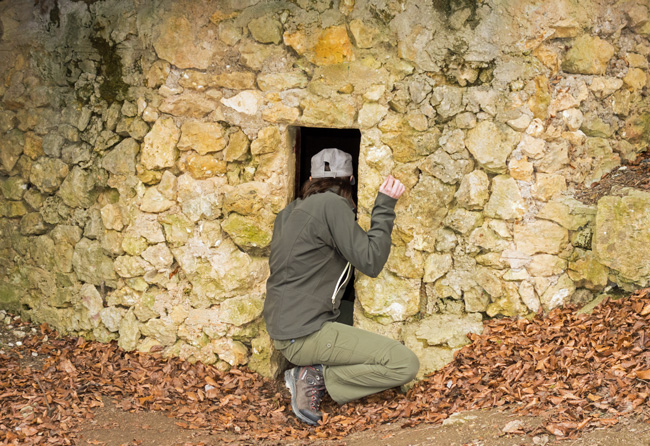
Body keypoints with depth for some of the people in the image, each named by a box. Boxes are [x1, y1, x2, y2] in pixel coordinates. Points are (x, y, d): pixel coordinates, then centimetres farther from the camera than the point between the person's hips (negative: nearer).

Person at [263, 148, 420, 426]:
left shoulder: (290, 212, 14)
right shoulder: (332, 204, -12)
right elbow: (371, 262, -15)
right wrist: (385, 206, -8)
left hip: (283, 328, 9)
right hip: (306, 334, -9)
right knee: (405, 365, -12)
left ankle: (315, 371, 5)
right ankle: (316, 379, -10)